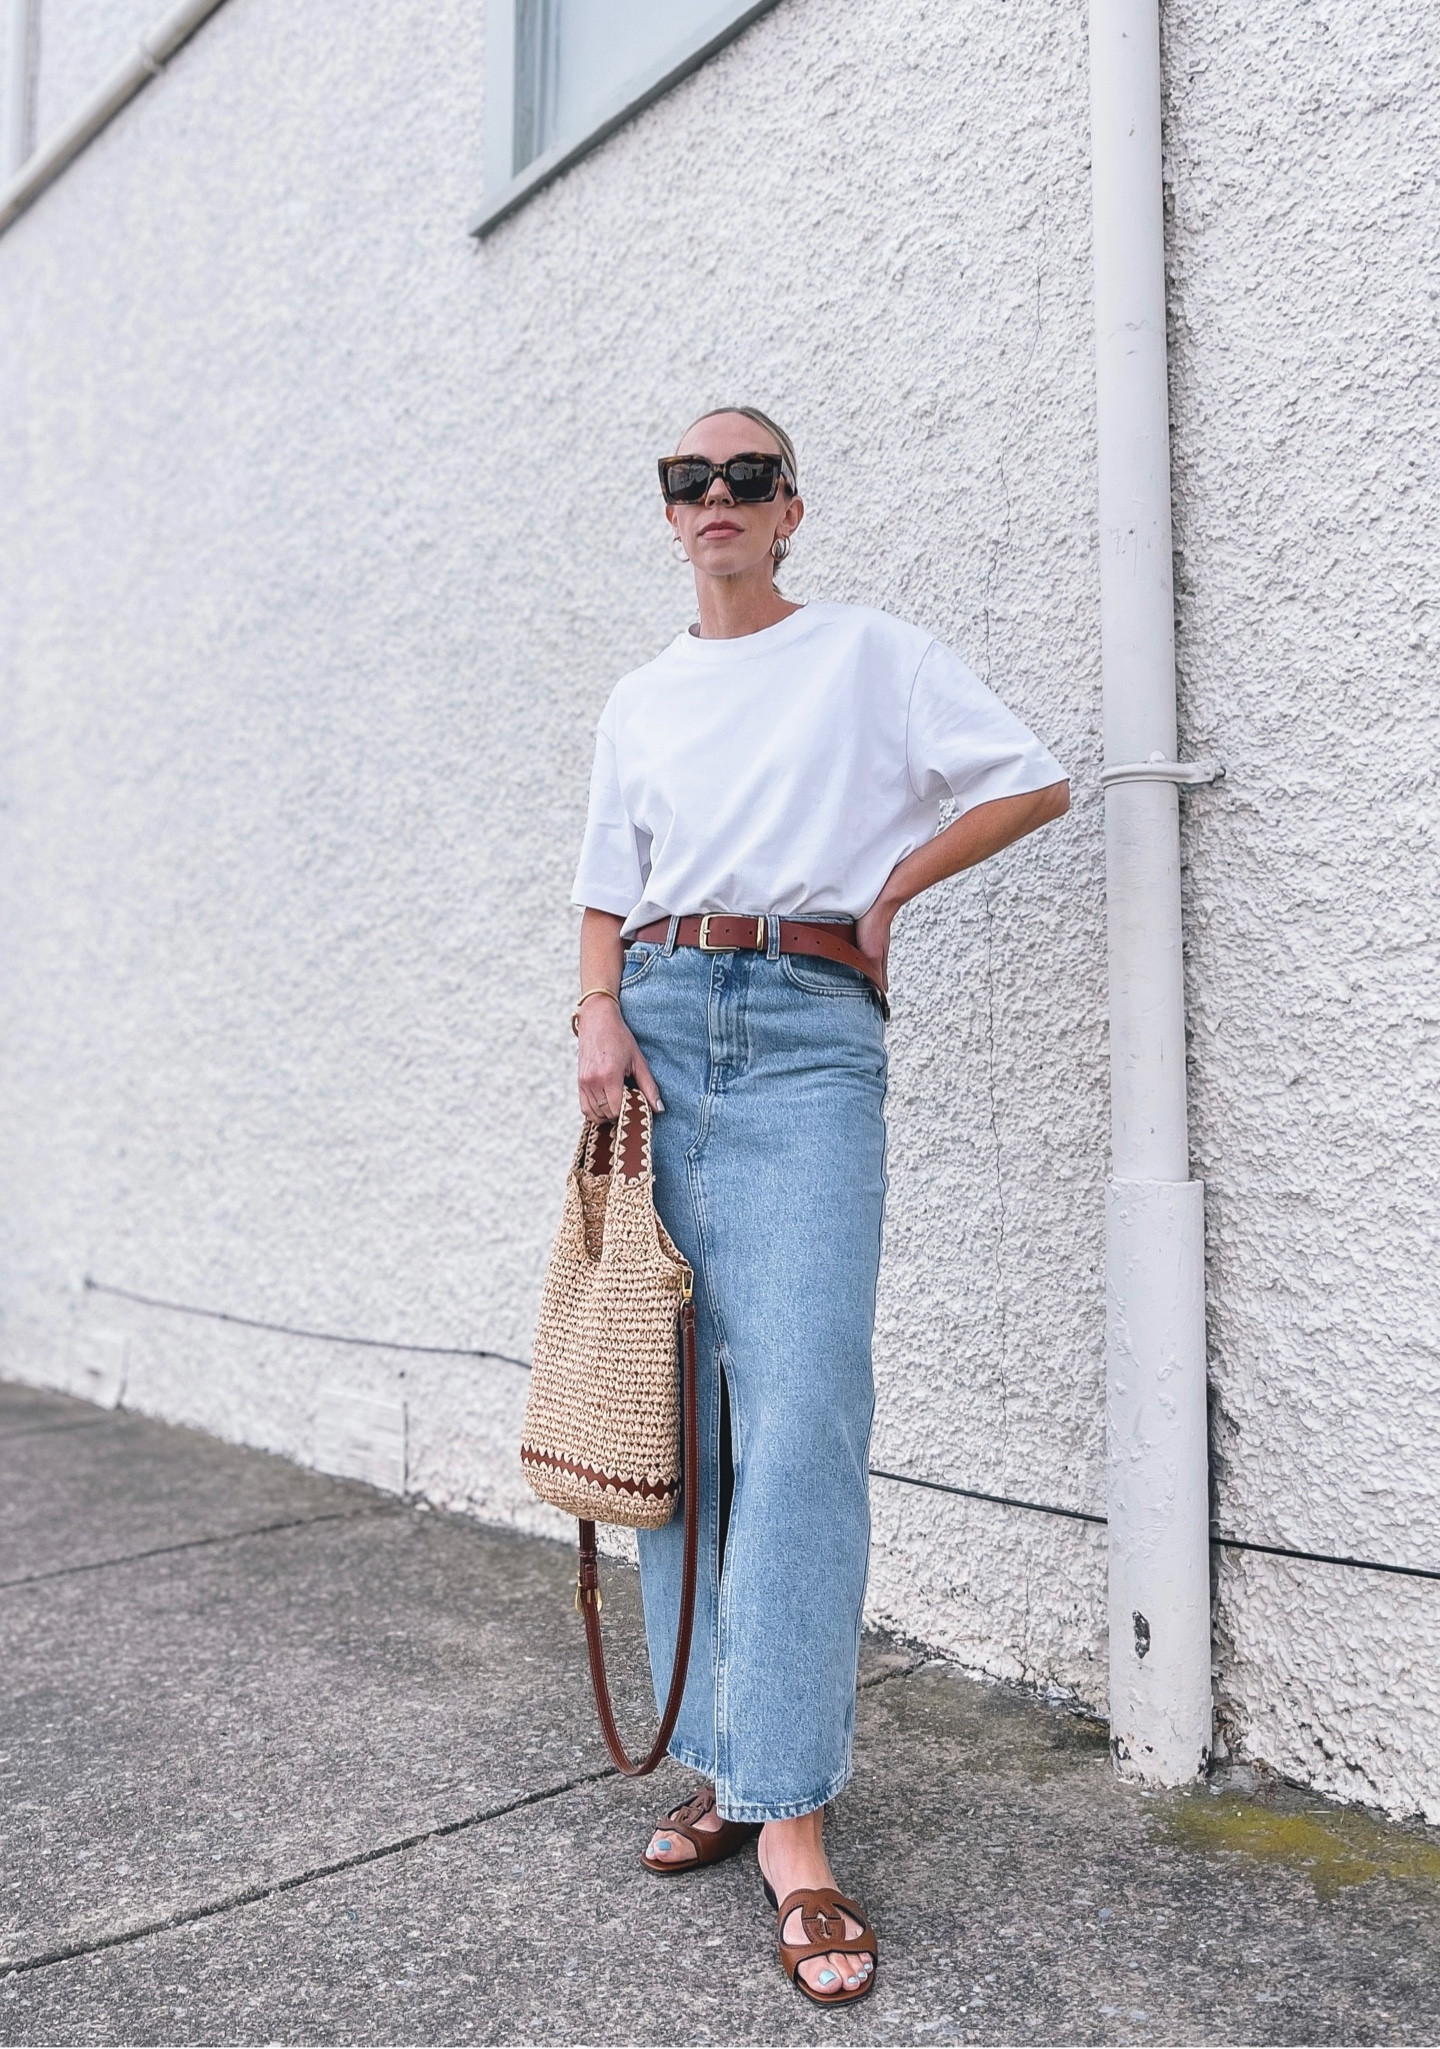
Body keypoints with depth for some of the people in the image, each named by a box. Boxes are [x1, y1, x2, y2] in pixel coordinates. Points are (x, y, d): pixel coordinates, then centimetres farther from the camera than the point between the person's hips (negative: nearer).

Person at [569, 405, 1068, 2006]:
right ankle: (719, 1764, 18)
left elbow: (1036, 782, 6)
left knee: (799, 1414, -13)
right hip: (661, 1030, 4)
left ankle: (791, 1825, -6)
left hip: (809, 1034, -4)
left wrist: (890, 885, 2)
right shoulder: (640, 701, 18)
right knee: (678, 1408, 5)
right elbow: (606, 897, 17)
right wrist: (600, 1017, -1)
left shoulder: (869, 653, 8)